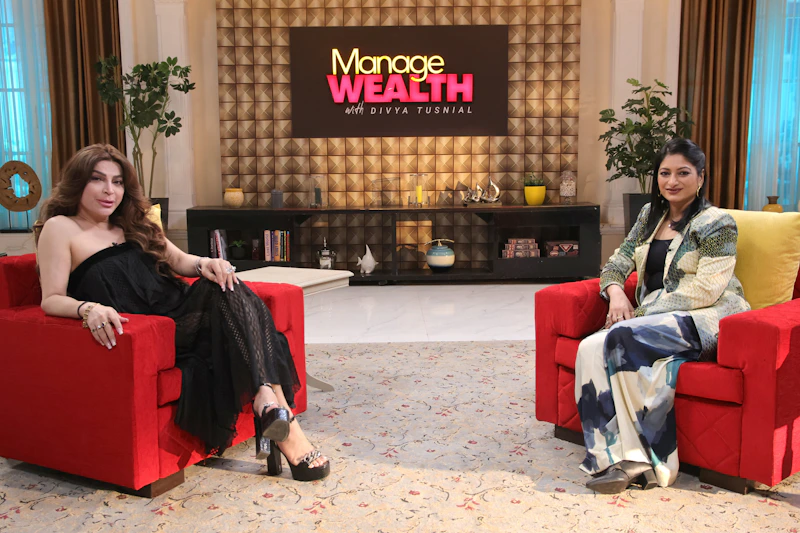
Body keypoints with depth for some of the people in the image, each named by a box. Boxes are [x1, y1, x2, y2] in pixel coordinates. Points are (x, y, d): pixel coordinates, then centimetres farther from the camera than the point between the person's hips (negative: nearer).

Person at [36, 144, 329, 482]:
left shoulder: (133, 226, 26)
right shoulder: (60, 228, 7)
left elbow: (178, 260, 19)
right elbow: (52, 299, -4)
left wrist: (204, 265, -6)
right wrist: (88, 308, -27)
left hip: (178, 315, 6)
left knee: (228, 290, -26)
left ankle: (269, 403, -39)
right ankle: (284, 427, -36)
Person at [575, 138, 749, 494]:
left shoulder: (717, 224, -3)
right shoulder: (650, 215, 18)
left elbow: (705, 290, -14)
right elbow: (620, 259, 18)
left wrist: (643, 313, -18)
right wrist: (616, 292, -6)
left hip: (706, 319, -6)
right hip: (655, 317, 6)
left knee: (624, 339, -33)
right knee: (592, 348, -25)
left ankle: (654, 461, -24)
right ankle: (620, 457, -29)